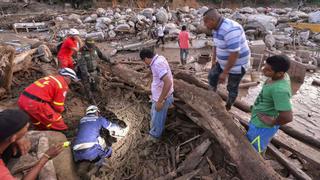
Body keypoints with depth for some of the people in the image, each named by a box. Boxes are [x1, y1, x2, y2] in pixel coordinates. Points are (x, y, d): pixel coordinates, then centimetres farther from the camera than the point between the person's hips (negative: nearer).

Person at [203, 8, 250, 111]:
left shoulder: (230, 30, -33)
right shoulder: (217, 28, -2)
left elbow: (234, 54, -34)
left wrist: (225, 72, -27)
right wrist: (214, 60, 16)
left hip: (237, 64, -8)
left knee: (232, 88, 10)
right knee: (212, 76, 17)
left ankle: (227, 108, 33)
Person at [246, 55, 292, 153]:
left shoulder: (280, 89, -36)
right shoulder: (282, 76, -7)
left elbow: (287, 117, -38)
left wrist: (272, 123, -20)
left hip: (262, 126, -9)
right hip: (258, 120, 9)